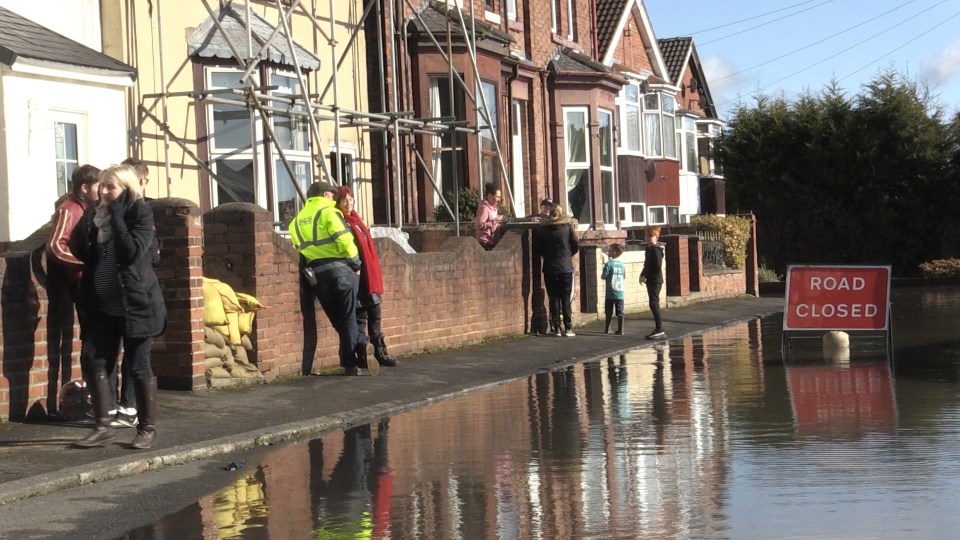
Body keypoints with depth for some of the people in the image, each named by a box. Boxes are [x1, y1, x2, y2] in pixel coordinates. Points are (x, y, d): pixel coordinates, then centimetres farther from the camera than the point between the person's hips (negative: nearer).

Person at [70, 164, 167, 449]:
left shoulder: (140, 213, -8)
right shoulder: (97, 214, 9)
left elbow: (133, 252, -20)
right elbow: (80, 252, 5)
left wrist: (117, 216, -18)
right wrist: (88, 220, -7)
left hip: (134, 303, -6)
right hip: (103, 305, 6)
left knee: (139, 367, -1)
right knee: (99, 364, 4)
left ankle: (148, 428, 7)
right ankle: (103, 425, 11)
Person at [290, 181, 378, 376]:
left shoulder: (297, 221, 18)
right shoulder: (328, 212, -3)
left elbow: (298, 247, 12)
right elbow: (344, 241, -12)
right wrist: (356, 263, 0)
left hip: (316, 274, 5)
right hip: (339, 269, -5)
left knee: (338, 320, 7)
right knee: (348, 317, 3)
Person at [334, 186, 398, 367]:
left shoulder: (355, 221, 18)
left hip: (369, 276, 9)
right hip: (356, 276, -9)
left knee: (375, 317, 12)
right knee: (360, 317, -7)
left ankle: (380, 353, 18)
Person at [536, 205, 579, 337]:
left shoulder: (543, 229, 1)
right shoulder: (567, 227, -2)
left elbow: (538, 249, 2)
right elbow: (576, 245, 0)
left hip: (549, 268, 1)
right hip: (565, 267, -1)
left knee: (554, 298, 5)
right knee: (566, 298, 3)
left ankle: (556, 327, 1)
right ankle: (568, 328, -1)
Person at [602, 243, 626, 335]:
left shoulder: (608, 264, -12)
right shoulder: (621, 264, 4)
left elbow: (603, 276, -11)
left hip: (610, 293, -3)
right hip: (620, 293, 3)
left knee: (609, 312, 9)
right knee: (620, 312, 2)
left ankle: (607, 329, 17)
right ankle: (620, 330, -1)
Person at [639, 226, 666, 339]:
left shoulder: (655, 250, -14)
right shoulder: (649, 249, 15)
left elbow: (657, 267, -21)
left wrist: (645, 276, -15)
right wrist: (643, 275, 6)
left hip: (655, 281, -10)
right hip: (651, 281, 10)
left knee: (654, 304, -11)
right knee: (654, 304, 13)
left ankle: (660, 330, -11)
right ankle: (658, 329, 19)